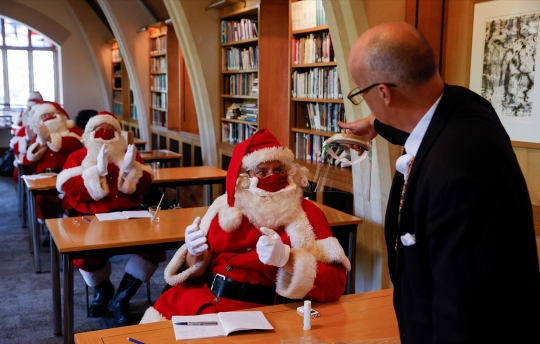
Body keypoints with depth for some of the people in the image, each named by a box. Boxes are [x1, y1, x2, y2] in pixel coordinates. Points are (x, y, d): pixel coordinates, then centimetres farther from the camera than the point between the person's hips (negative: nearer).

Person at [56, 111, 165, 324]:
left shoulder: (129, 153, 15)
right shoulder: (77, 157, 9)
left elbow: (143, 187, 4)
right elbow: (72, 191, -8)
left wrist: (131, 168, -14)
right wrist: (97, 170, -19)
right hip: (89, 216, -2)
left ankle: (121, 298, -7)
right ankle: (103, 289, 7)